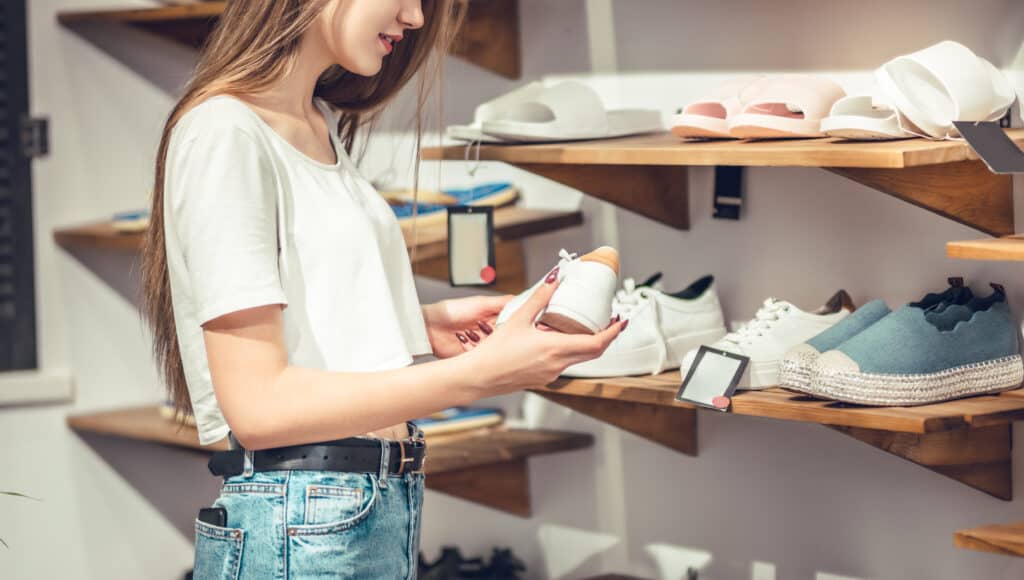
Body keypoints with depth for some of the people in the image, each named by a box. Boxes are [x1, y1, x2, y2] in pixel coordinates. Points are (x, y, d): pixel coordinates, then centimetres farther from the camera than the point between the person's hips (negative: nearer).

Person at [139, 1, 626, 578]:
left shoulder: (323, 125, 12)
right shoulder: (226, 134, -15)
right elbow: (257, 404, -20)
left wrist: (425, 322, 2)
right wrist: (477, 374, -23)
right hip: (299, 527, -8)